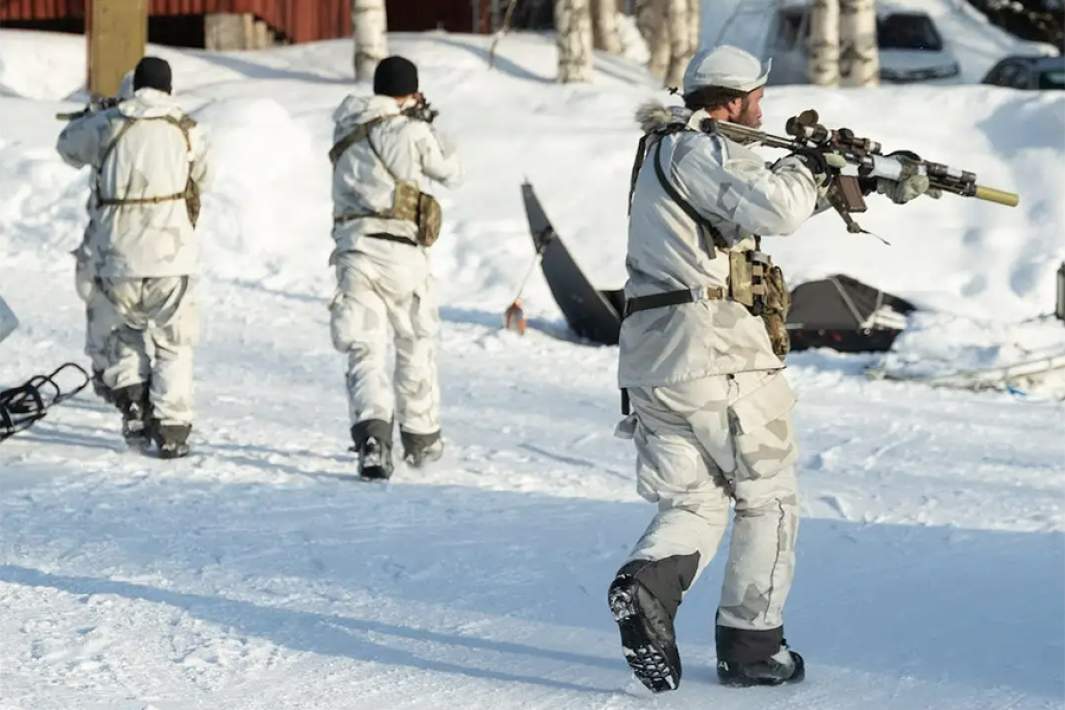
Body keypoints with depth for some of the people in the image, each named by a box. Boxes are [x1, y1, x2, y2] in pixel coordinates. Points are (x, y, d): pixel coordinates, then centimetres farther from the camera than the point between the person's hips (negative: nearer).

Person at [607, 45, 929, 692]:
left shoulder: (670, 150, 21)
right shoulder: (695, 149, -10)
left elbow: (780, 196, 26)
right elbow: (775, 208, -25)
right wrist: (807, 168, -4)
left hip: (650, 364, 8)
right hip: (718, 355, -8)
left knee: (692, 503, 9)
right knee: (769, 499, 7)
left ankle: (649, 583, -20)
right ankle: (751, 645, 9)